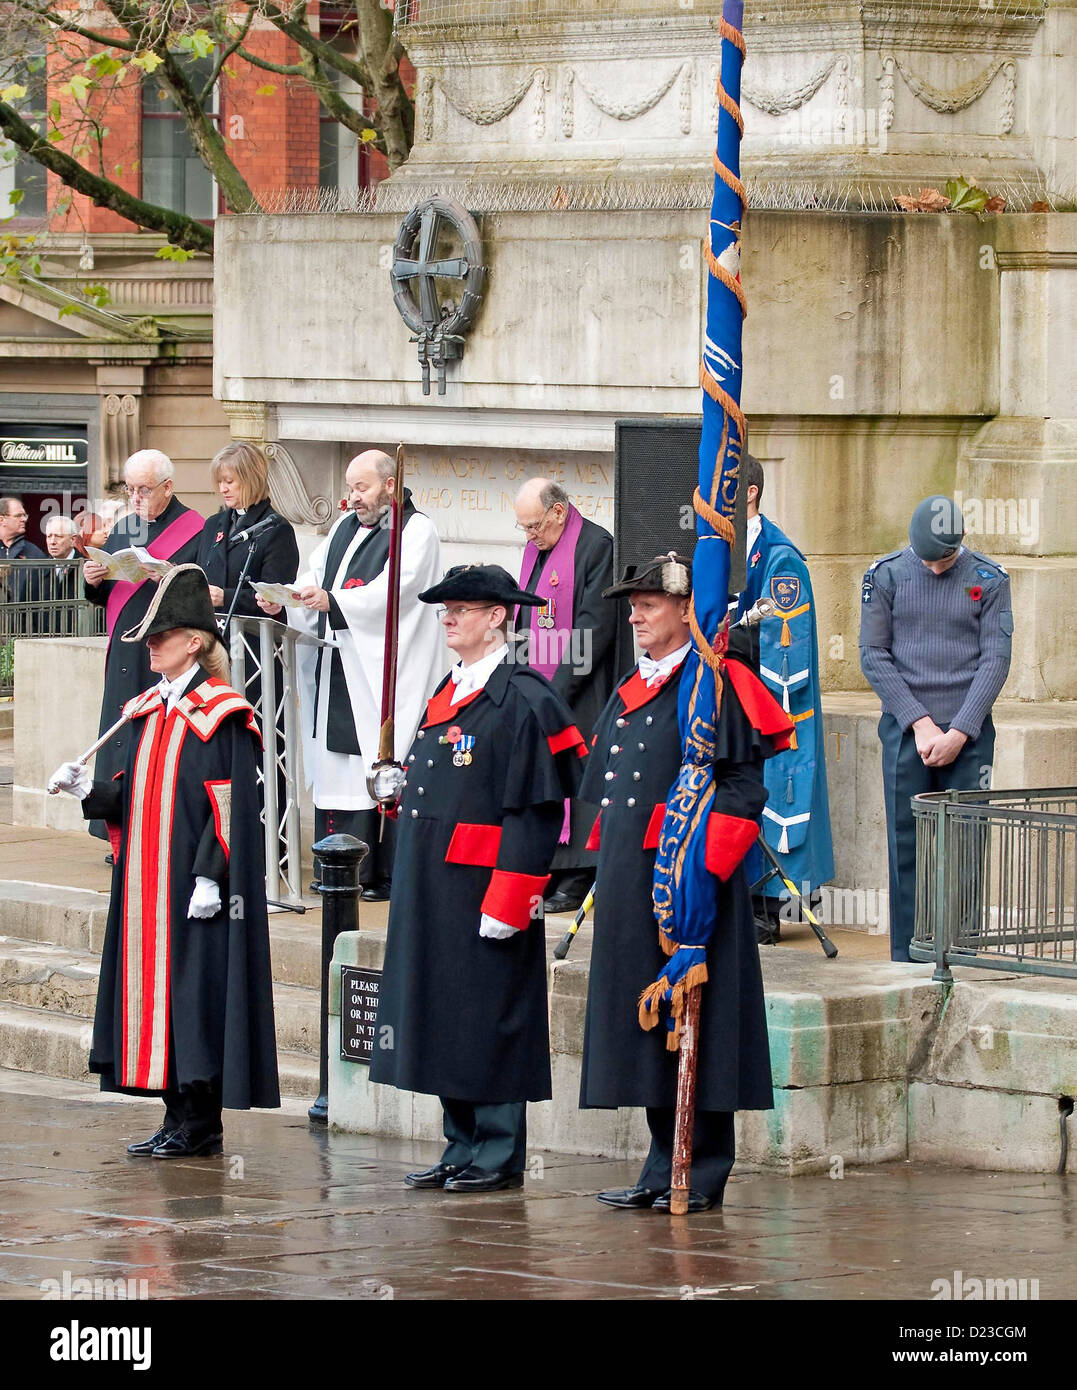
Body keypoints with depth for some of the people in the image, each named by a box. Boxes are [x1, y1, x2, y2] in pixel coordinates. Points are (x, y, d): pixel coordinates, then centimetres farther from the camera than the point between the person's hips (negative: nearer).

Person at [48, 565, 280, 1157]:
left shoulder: (222, 716, -9)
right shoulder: (146, 712, 14)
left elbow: (230, 807, -14)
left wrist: (210, 877, -19)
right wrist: (91, 790, -1)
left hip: (193, 885, -8)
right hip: (147, 884, 8)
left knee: (194, 987, -7)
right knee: (155, 990, 6)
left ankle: (198, 1124, -2)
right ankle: (179, 1118, 11)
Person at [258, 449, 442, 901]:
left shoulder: (416, 532, -4)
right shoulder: (346, 528, 20)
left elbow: (392, 591, -18)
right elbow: (314, 578, 16)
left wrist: (333, 602, -29)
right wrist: (283, 600, -5)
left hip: (384, 673, -7)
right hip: (337, 672, 7)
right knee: (339, 770, 5)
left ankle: (388, 873, -5)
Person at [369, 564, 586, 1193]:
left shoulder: (523, 699, -11)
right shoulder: (449, 694, 15)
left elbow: (534, 810, -16)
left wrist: (504, 904, -19)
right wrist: (415, 892, 17)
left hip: (485, 887, -9)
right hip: (433, 890, 9)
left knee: (490, 1021, -3)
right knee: (444, 1018, 10)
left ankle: (499, 1157, 3)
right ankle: (463, 1148, 17)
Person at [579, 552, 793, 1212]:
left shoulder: (718, 683, -9)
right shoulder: (632, 692, 16)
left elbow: (744, 784, -14)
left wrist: (703, 865, -20)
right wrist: (608, 860, 12)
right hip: (630, 878, 8)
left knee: (694, 1021, -4)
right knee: (645, 1019, 10)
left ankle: (702, 1175, 2)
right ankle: (664, 1169, 17)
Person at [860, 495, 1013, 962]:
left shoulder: (988, 580, 3)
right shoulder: (886, 576, 3)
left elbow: (995, 659, 0)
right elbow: (873, 656, 1)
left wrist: (959, 732, -9)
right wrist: (919, 723, -8)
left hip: (969, 731, 0)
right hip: (904, 729, 0)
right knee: (907, 847, -1)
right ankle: (908, 962, 4)